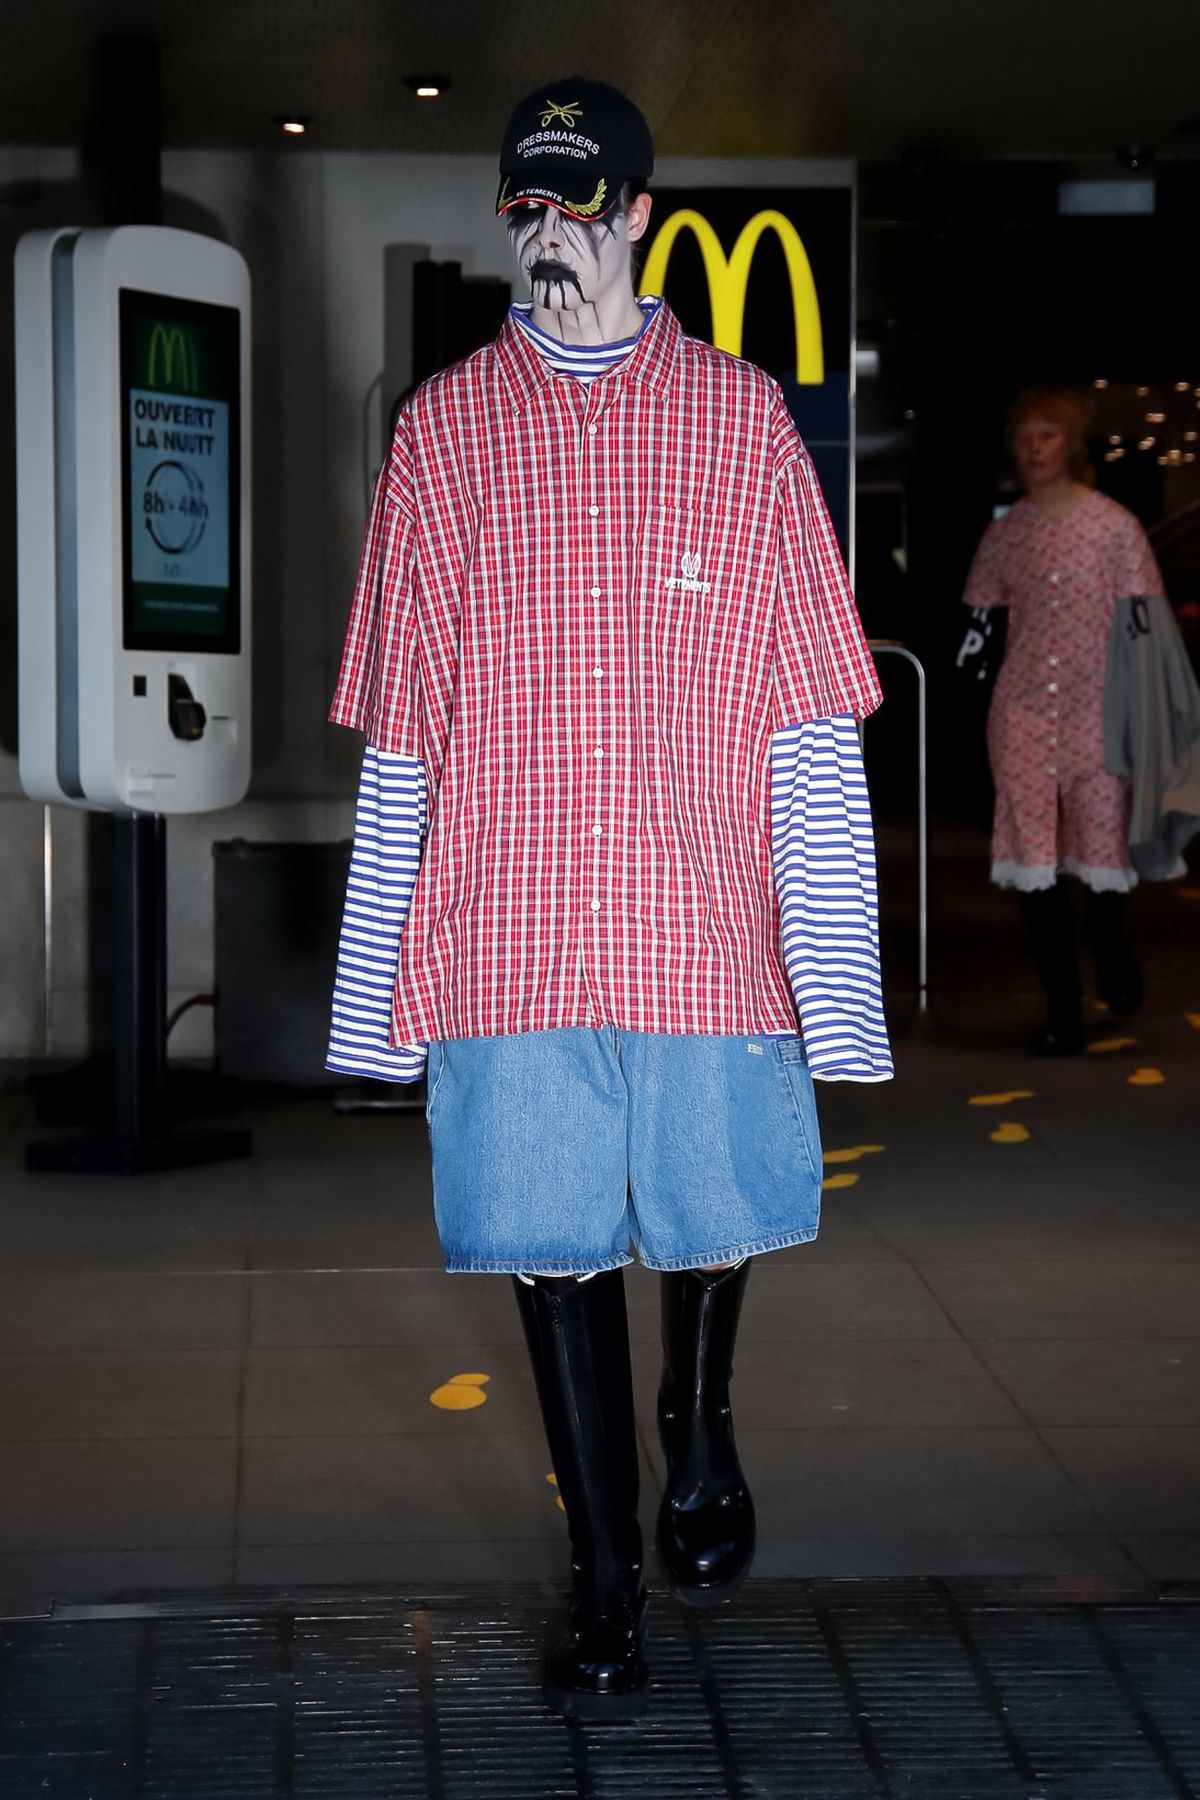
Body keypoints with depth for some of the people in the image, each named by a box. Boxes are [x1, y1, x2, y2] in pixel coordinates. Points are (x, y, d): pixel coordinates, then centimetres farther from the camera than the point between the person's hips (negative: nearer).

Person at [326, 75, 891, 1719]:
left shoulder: (740, 415, 4)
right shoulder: (442, 426, 7)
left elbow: (813, 717, 1)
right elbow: (402, 727, 7)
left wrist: (837, 967, -4)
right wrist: (386, 970, 3)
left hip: (705, 925, 0)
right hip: (505, 934, 1)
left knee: (712, 1212, 10)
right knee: (553, 1242, 4)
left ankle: (700, 1431, 42)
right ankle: (607, 1585, 18)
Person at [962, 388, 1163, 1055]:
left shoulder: (1114, 525, -1)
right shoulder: (1004, 533, 7)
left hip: (1096, 709, -2)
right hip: (1024, 711, 2)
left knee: (1103, 852, 4)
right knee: (1032, 860, -4)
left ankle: (1109, 944, 39)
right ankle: (1063, 1013, 5)